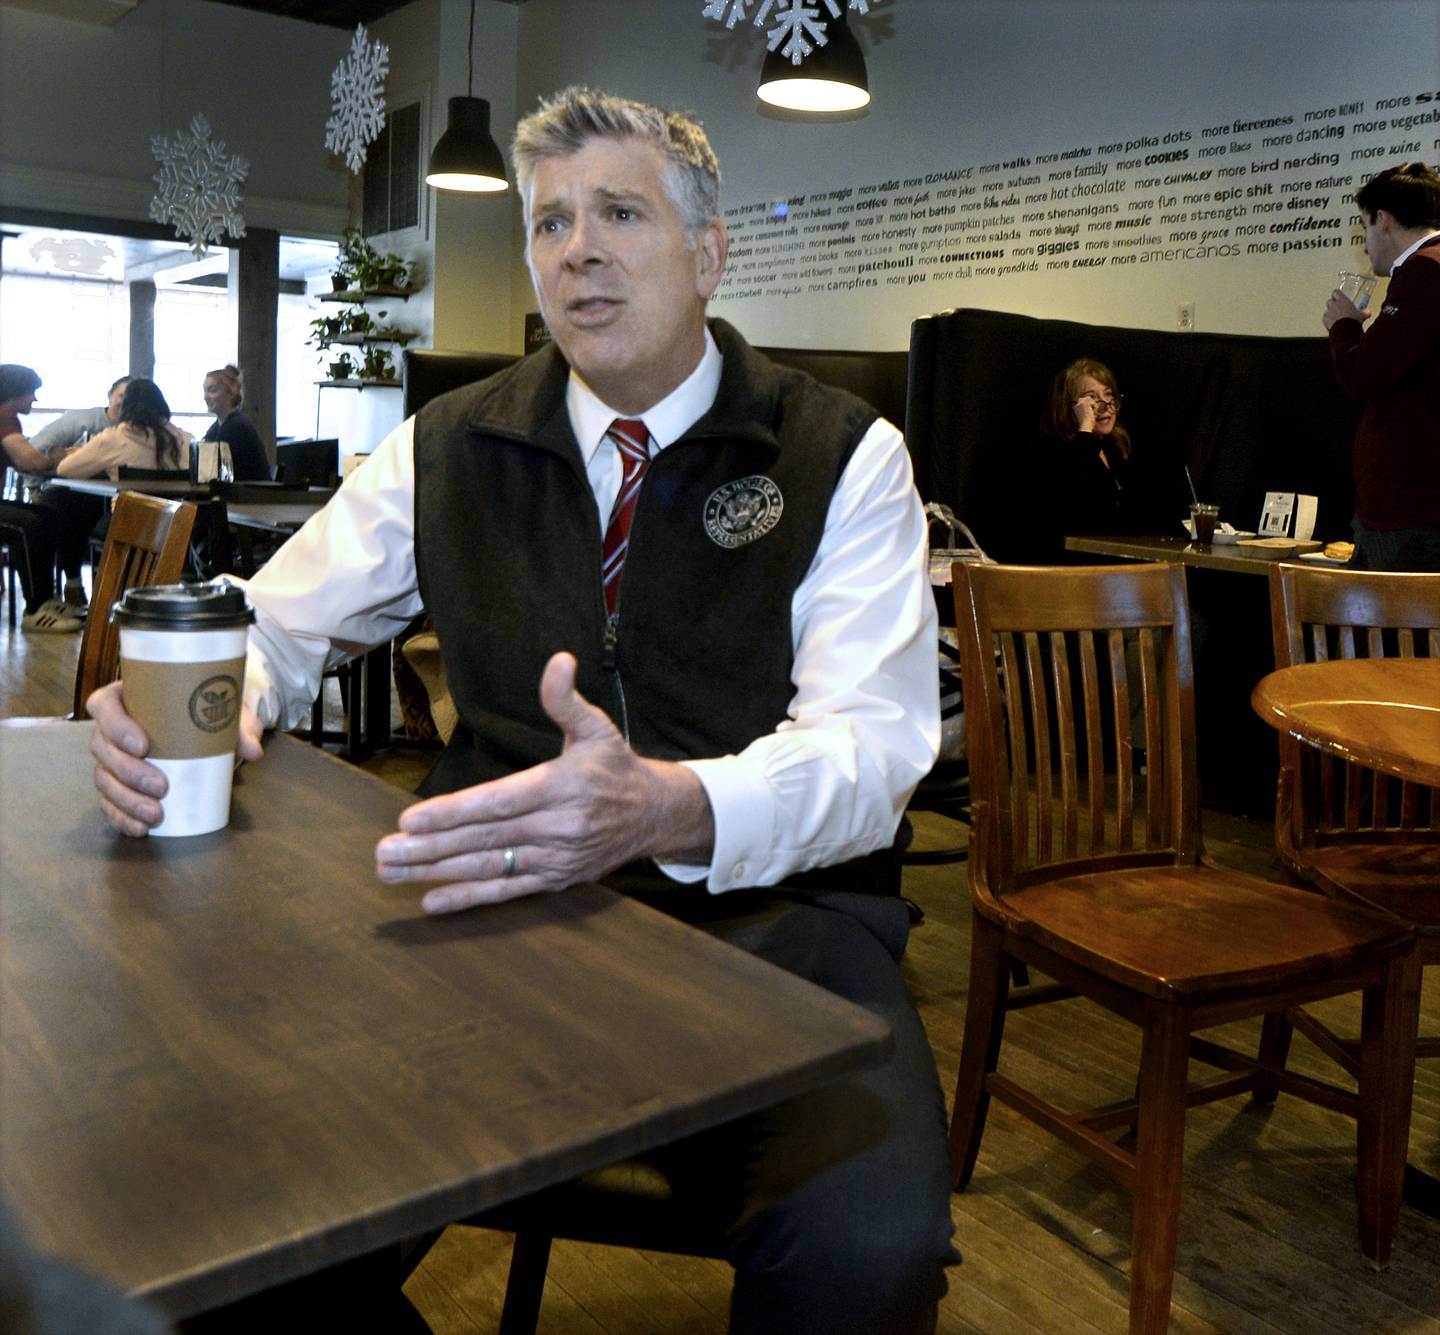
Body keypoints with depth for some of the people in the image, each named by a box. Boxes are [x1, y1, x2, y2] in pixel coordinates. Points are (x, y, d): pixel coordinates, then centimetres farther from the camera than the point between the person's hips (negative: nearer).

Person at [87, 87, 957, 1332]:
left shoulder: (843, 456, 0)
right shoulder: (450, 448, 10)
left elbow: (869, 743, -13)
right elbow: (279, 622, 13)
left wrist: (669, 808, -34)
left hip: (763, 910, -2)